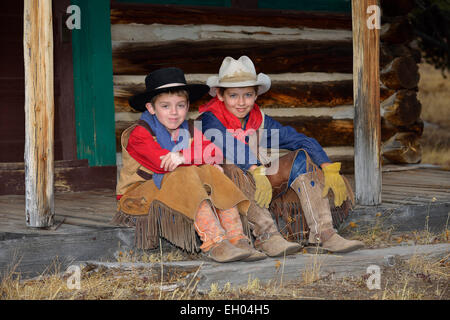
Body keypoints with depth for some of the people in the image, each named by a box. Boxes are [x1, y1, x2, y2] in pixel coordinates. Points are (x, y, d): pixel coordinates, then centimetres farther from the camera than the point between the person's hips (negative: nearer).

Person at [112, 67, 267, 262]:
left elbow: (211, 150, -10)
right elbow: (163, 163, -27)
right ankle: (215, 243, -44)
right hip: (139, 195, -6)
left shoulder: (188, 132, 10)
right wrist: (197, 158, -25)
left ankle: (237, 238, -31)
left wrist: (184, 157, -29)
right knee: (186, 175, -31)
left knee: (210, 172, -19)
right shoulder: (139, 134, -11)